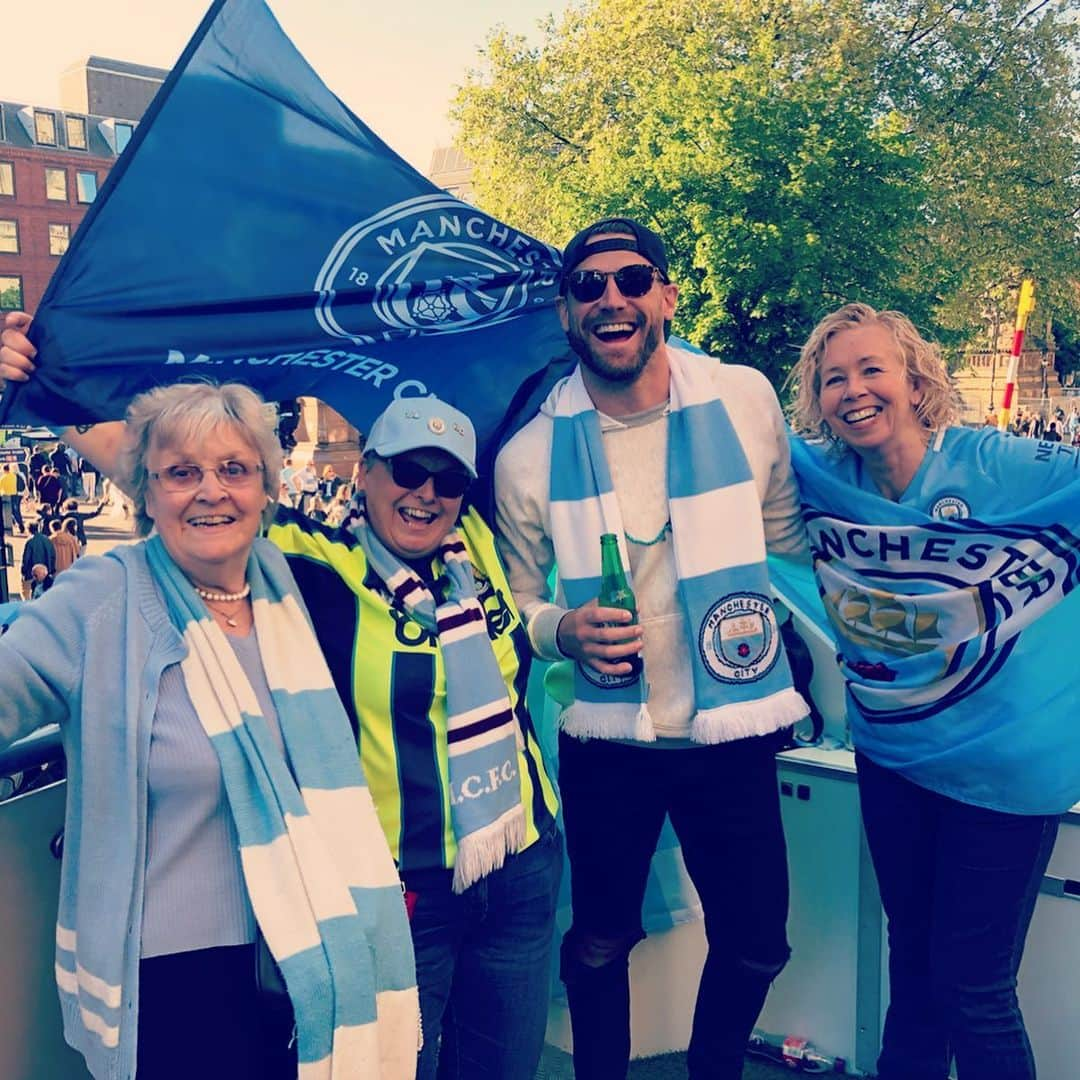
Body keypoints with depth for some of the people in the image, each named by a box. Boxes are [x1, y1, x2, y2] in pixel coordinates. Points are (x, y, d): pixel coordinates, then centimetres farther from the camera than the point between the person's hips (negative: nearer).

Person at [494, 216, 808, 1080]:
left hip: (734, 733, 1)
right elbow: (519, 605, 4)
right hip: (605, 743, 0)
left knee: (756, 944, 15)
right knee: (600, 944, 16)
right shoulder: (530, 456, -8)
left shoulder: (746, 401, -7)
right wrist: (567, 631, -17)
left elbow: (789, 546, 7)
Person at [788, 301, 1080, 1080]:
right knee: (911, 965, 21)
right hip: (890, 758, 4)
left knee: (973, 988, 7)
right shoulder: (820, 478, -5)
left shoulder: (1003, 468, -17)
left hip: (1003, 766, -4)